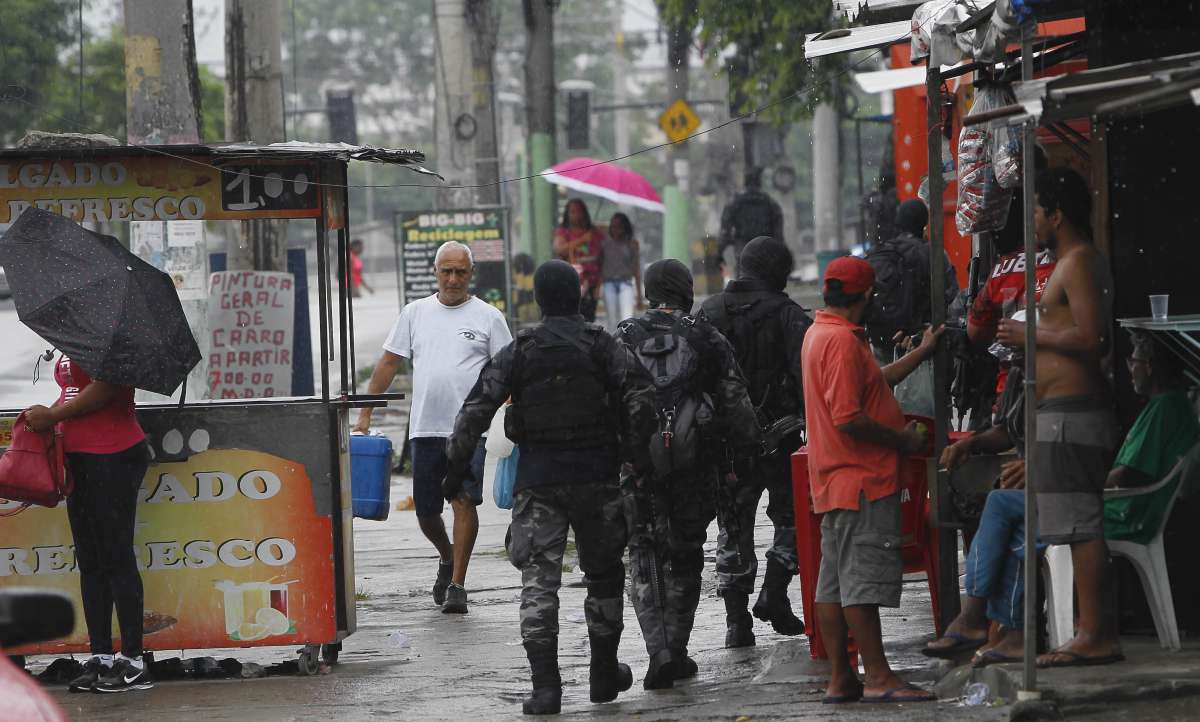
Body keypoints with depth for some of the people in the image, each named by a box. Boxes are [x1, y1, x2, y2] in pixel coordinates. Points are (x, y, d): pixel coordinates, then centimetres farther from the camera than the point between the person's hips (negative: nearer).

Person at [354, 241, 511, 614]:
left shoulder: (488, 317, 4)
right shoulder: (415, 313, 11)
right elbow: (389, 364, 13)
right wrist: (364, 414, 9)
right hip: (424, 428, 3)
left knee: (464, 500, -15)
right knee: (425, 510, 9)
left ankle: (457, 584, -9)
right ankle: (447, 558, 38)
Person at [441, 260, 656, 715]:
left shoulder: (517, 353, 1)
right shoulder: (602, 346, 0)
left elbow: (475, 411, -5)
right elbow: (640, 393, -14)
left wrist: (457, 466, 2)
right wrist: (637, 453, -8)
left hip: (537, 481, -1)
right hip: (596, 475, 1)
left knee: (538, 583, -1)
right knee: (603, 575, 17)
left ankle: (545, 686, -12)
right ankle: (604, 674, 26)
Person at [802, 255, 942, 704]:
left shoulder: (820, 334, 16)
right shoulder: (843, 340, -17)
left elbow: (872, 382, 28)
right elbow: (849, 419, -23)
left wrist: (922, 353, 33)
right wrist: (902, 439, -11)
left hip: (835, 481, 10)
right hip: (861, 481, -10)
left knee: (835, 582, 8)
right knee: (864, 579, -9)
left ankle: (841, 679, 11)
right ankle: (878, 678, -9)